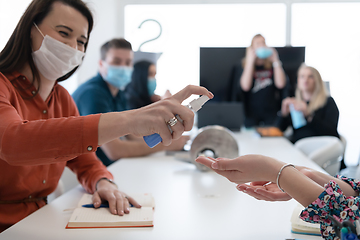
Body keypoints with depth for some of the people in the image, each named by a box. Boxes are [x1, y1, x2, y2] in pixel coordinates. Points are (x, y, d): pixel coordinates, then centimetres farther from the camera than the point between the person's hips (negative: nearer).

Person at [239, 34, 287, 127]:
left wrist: (275, 60, -6)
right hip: (252, 112, -1)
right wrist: (250, 61, -12)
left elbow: (280, 84, -8)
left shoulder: (272, 65, 6)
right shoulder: (245, 65, 3)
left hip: (271, 111, 1)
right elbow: (245, 86, -14)